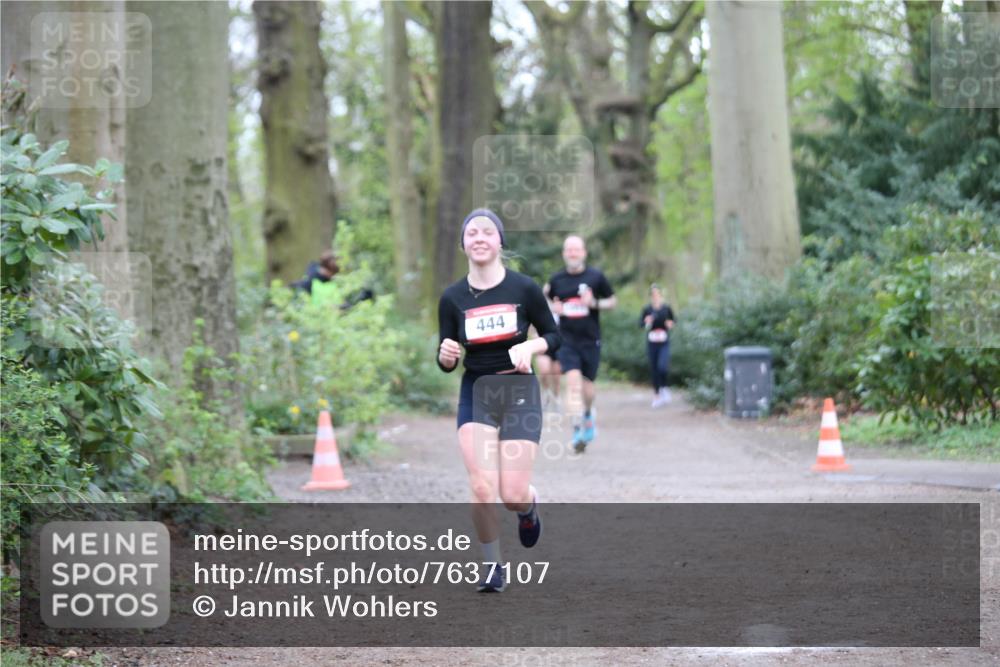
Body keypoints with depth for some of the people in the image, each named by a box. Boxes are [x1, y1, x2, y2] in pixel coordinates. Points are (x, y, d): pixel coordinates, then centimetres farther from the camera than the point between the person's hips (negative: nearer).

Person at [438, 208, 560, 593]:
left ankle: (529, 508, 33)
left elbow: (553, 335, 5)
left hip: (519, 391, -1)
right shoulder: (453, 298, -1)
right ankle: (492, 565, 7)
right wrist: (446, 355, -19)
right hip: (475, 393, 1)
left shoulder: (524, 288, -5)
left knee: (513, 495, -6)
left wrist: (529, 347, -15)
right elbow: (447, 364, 4)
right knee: (482, 488, -15)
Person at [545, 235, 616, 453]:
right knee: (573, 380, -17)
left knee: (587, 387, 6)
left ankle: (588, 414, 39)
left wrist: (595, 303, -12)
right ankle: (578, 430, -16)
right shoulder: (556, 279, 4)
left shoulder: (596, 276, 0)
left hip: (590, 340, 0)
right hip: (567, 339, 0)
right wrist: (552, 308, -4)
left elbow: (613, 301, 7)